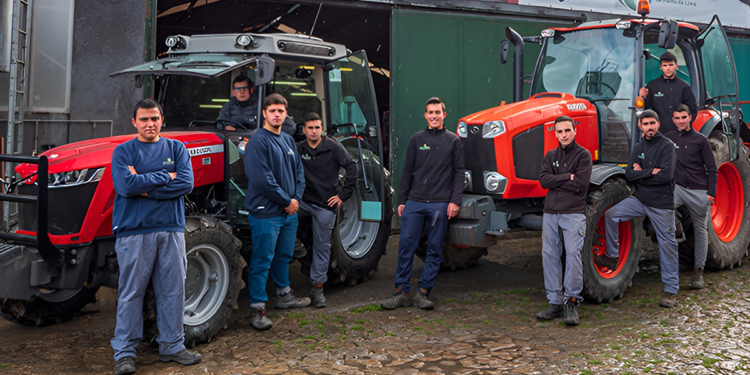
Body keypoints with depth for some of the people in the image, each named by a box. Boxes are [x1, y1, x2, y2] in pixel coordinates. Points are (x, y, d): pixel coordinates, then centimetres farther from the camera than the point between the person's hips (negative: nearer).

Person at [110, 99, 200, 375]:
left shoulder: (176, 148, 9)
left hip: (171, 228, 3)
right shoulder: (123, 152, 2)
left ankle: (172, 346, 20)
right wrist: (165, 177, -10)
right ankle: (124, 352, 11)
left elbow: (186, 183, -6)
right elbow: (126, 186, -15)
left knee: (173, 290, 8)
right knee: (131, 292, 2)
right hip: (134, 230, -2)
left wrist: (146, 188, -12)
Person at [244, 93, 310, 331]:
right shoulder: (258, 141, -13)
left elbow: (299, 172, 15)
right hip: (266, 212, -8)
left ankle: (284, 295, 36)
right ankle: (257, 309, 4)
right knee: (262, 261, -3)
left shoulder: (288, 141, 13)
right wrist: (286, 200, -14)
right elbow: (262, 179, -20)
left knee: (284, 256, 21)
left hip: (289, 212, 8)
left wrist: (296, 198, -1)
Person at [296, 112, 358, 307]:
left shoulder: (333, 147, -5)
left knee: (322, 246, 4)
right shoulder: (298, 149, 2)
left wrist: (343, 195, -8)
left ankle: (317, 286, 15)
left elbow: (351, 168, -5)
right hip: (303, 201, 2)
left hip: (325, 205, -2)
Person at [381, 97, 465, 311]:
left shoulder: (453, 141, 6)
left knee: (434, 250, 3)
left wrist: (455, 200, -7)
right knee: (406, 246, -1)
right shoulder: (417, 139, 10)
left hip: (440, 204, -1)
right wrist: (402, 200, 8)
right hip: (415, 202, 2)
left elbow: (459, 173, 3)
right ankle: (401, 293, 8)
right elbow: (408, 172, 12)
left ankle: (423, 293, 12)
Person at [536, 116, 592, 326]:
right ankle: (555, 303, 11)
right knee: (549, 255, 4)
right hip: (551, 213, 5)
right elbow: (543, 180, -1)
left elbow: (581, 184, -13)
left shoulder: (583, 155, 0)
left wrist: (556, 180, -6)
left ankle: (572, 302, -4)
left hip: (573, 213, -5)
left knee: (573, 254, -13)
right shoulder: (550, 156, 15)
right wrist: (567, 177, -10)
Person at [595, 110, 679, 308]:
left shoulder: (667, 146, -9)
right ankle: (612, 257, 1)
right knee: (611, 215, -14)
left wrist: (641, 174, -11)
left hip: (662, 204, -5)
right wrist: (651, 172, -15)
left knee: (667, 245, 2)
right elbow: (629, 174, -2)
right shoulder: (638, 148, 9)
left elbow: (666, 175, -21)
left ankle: (671, 290, 12)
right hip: (640, 199, 5)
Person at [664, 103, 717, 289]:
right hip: (678, 188, 1)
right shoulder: (668, 138, 6)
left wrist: (711, 193, -7)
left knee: (700, 229, 8)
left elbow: (711, 169, 1)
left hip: (698, 191, -1)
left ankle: (698, 270, 18)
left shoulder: (700, 140, 0)